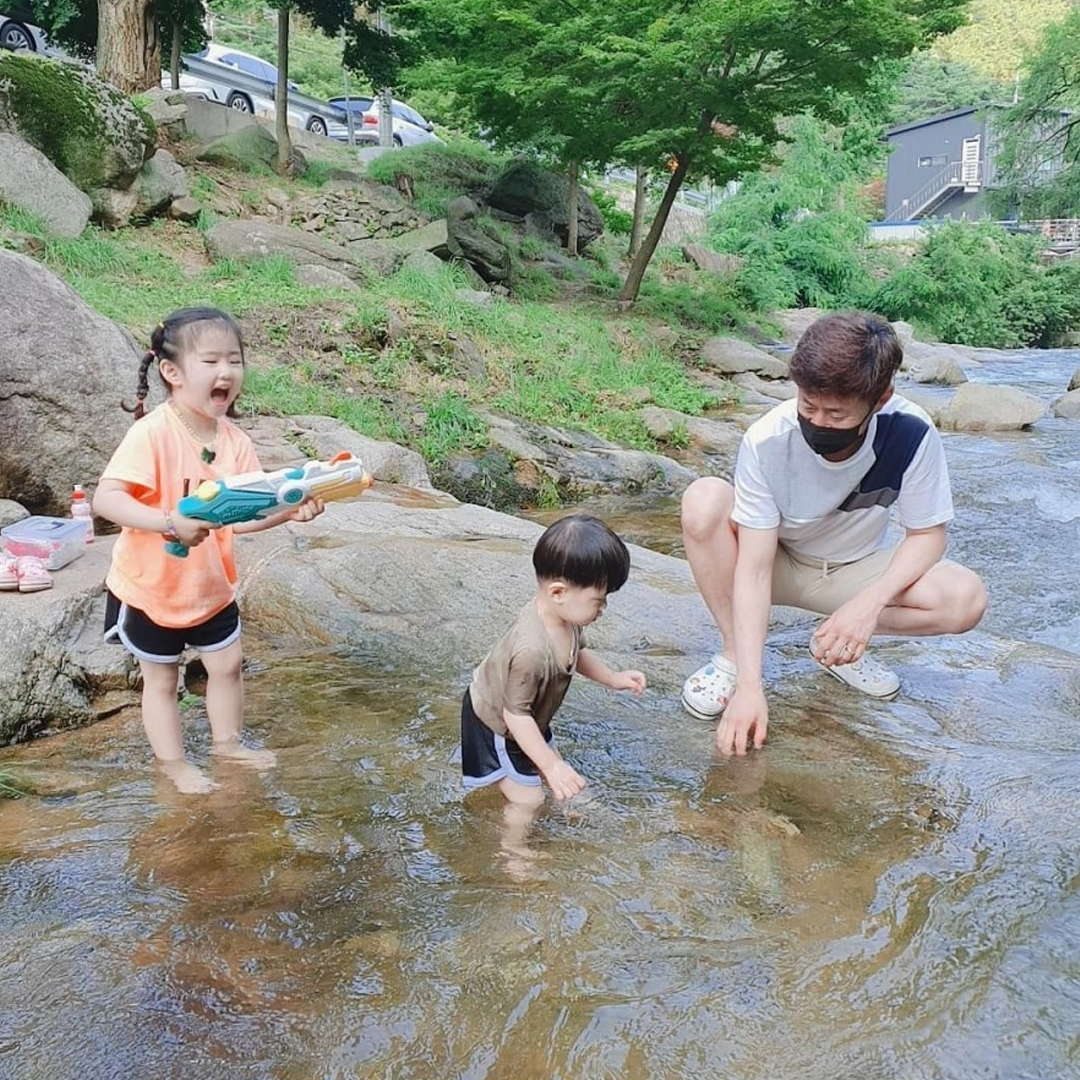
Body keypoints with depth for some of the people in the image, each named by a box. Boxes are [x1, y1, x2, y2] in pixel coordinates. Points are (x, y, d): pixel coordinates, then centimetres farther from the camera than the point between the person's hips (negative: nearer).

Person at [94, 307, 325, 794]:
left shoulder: (234, 441, -9)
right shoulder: (152, 433, -27)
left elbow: (241, 515, -10)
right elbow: (105, 498, -35)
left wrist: (288, 509, -27)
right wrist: (170, 522, -47)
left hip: (210, 585, 5)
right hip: (150, 587, -5)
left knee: (227, 664, 18)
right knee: (161, 679, 13)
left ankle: (227, 741, 40)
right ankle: (174, 763, 31)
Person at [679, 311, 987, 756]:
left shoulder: (911, 434, -27)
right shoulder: (766, 442, -30)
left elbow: (928, 533, -14)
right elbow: (755, 568, -30)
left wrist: (869, 603, -31)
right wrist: (750, 684, -38)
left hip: (852, 570, 2)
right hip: (777, 563, -1)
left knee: (965, 598, -26)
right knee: (704, 499, -32)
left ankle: (837, 642, -1)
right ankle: (733, 653, -14)